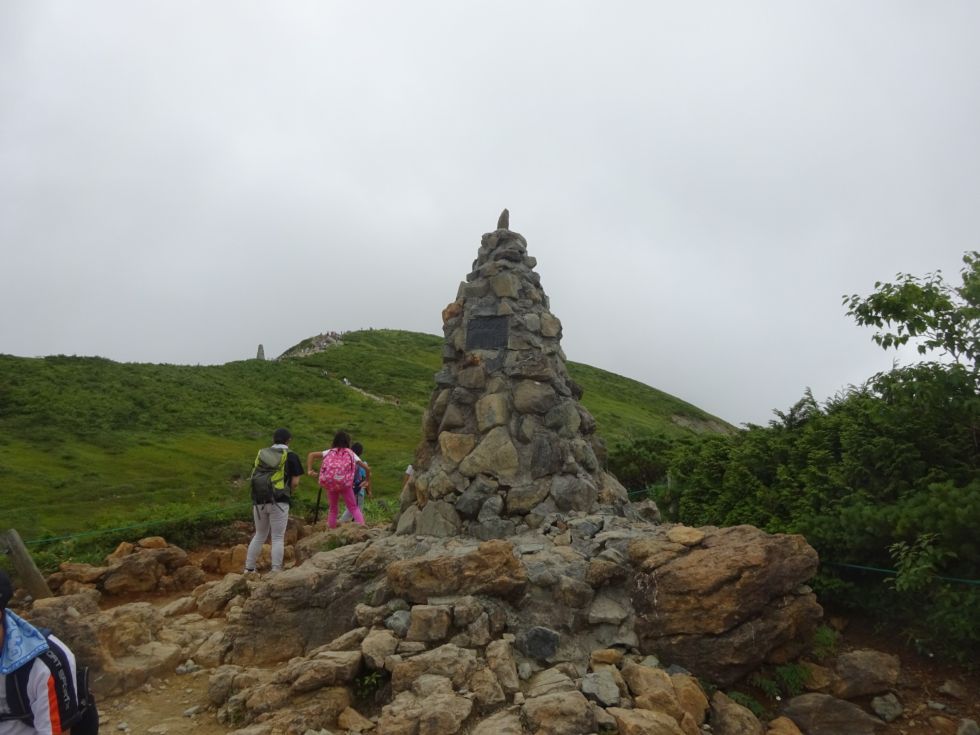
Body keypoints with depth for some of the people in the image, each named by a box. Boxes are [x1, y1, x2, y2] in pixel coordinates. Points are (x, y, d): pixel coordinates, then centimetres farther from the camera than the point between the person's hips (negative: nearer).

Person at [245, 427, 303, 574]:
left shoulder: (261, 453, 12)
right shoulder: (291, 456, -1)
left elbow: (253, 476, 12)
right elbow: (295, 482, -5)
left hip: (259, 500, 5)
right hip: (279, 501, -5)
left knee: (259, 535, 18)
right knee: (278, 538, 1)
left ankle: (249, 569, 21)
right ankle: (275, 572, -2)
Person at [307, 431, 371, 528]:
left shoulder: (330, 452, 17)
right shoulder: (351, 454, 13)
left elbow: (311, 454, 6)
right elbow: (367, 468, 9)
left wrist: (309, 470, 3)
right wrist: (368, 481, 23)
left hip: (329, 484, 2)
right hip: (345, 484, -2)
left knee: (333, 508, 22)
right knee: (353, 507, 10)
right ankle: (361, 525, -7)